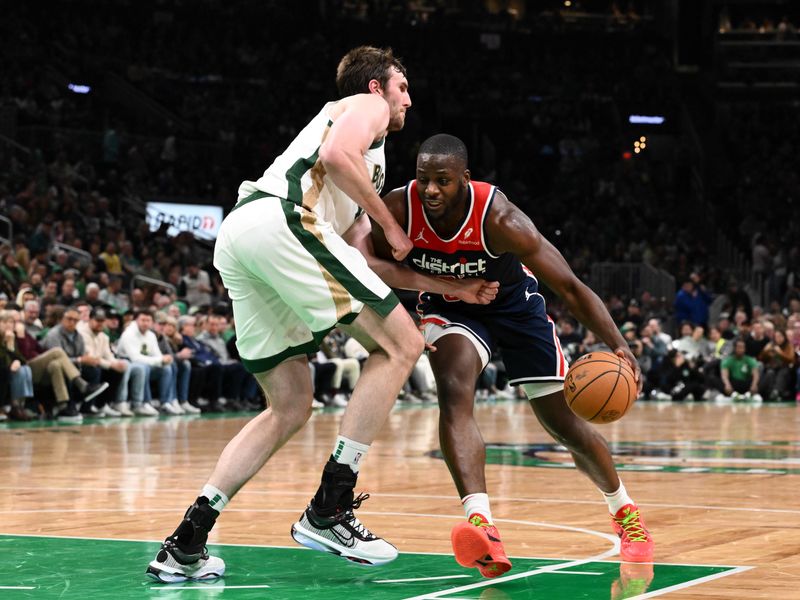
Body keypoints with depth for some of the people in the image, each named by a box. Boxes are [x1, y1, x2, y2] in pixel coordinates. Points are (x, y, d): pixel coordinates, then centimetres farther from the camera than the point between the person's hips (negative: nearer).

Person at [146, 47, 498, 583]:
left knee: (290, 407, 14)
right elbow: (335, 156, -9)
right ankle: (329, 510, -9)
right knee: (401, 345, -2)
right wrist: (391, 225, 1)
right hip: (281, 219, -9)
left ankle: (185, 545, 5)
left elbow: (366, 263, 36)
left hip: (234, 238, 9)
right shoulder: (367, 106, 15)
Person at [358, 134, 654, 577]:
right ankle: (481, 525, -41)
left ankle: (625, 512, 31)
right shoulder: (397, 211, -29)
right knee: (454, 392, -30)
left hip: (513, 302, -1)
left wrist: (618, 346, -43)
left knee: (563, 421, 4)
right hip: (449, 304, 1)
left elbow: (569, 287, -31)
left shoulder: (500, 220, -35)